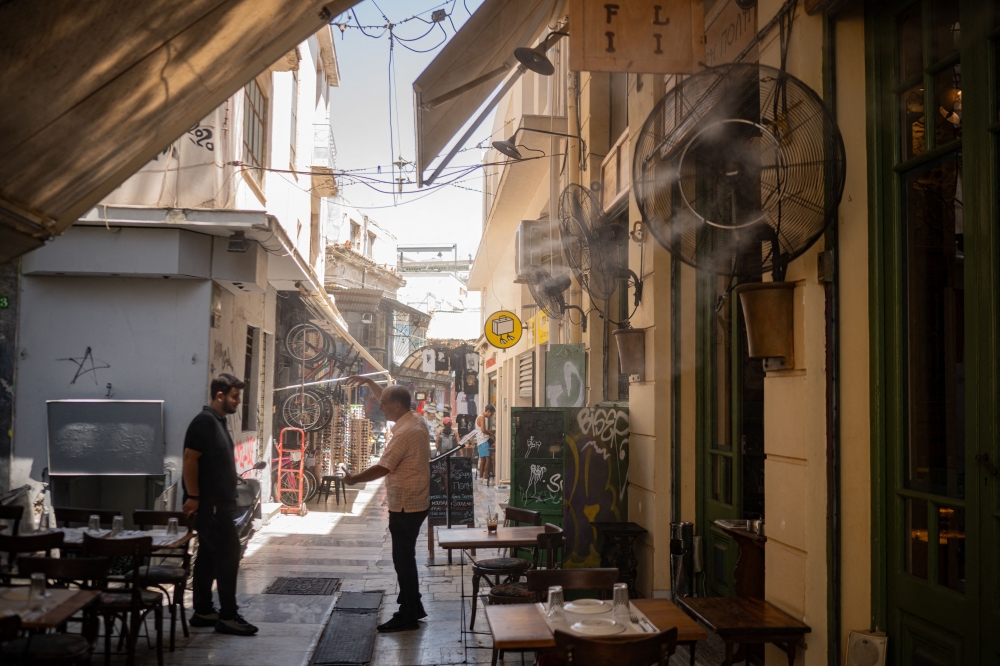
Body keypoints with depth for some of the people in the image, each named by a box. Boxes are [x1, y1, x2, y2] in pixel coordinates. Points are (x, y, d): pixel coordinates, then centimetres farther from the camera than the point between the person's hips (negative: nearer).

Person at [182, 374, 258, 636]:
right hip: (210, 504, -10)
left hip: (219, 504, 10)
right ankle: (228, 616, -2)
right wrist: (193, 497, -21)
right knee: (229, 554, -8)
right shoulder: (204, 421, -15)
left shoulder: (219, 422, 15)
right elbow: (190, 460, -20)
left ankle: (203, 612, 21)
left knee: (209, 556, 13)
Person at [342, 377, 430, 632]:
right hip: (414, 503, 10)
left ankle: (408, 616, 7)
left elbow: (382, 468, -21)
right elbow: (389, 399, 24)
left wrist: (354, 479, -7)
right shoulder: (415, 419, 6)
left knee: (403, 559, -1)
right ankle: (413, 606, 28)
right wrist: (369, 382, 17)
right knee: (405, 557, 18)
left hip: (405, 506, -10)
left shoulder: (405, 433, -23)